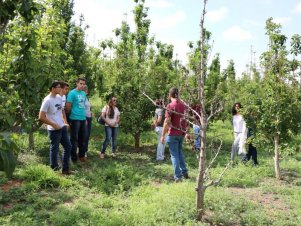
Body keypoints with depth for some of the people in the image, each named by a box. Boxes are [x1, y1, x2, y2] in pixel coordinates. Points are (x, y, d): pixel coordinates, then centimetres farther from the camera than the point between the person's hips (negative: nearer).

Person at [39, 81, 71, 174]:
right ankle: (55, 169, 22)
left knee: (68, 147, 11)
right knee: (55, 149, 5)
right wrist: (54, 124, -15)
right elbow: (41, 117, -17)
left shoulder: (59, 98, 6)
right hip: (54, 130, -8)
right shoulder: (47, 100, -16)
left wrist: (65, 122, 8)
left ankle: (65, 169, 22)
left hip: (62, 127, 8)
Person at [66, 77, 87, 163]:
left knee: (82, 138, 14)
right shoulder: (72, 93, -9)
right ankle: (74, 157, 13)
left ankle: (81, 155, 26)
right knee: (74, 138, 3)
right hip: (75, 119, -6)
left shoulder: (84, 93, 12)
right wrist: (72, 114, 0)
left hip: (83, 119, 7)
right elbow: (68, 106, -9)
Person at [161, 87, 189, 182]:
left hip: (173, 134, -6)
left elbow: (167, 122, -16)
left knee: (174, 154, 3)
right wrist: (186, 131, 21)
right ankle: (184, 172, 24)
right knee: (180, 151, 22)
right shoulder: (183, 105, 4)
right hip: (182, 133, 6)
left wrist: (163, 135, -10)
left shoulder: (170, 106, -15)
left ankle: (178, 176, 6)